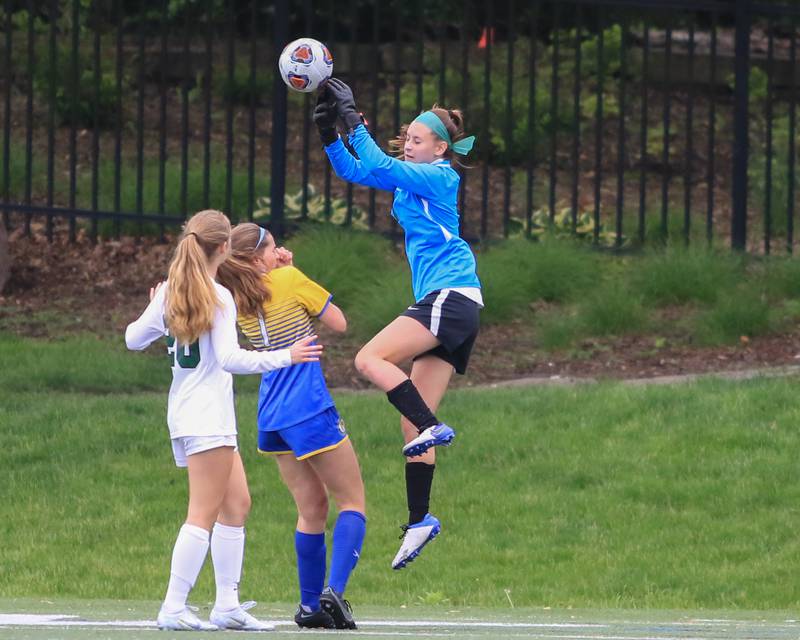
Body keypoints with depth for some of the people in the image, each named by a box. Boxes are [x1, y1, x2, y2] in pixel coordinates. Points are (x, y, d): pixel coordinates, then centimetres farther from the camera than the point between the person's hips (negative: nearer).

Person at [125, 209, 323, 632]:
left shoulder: (170, 292, 8)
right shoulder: (218, 297, -14)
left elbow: (134, 339, 15)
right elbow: (230, 358, -20)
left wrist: (153, 317, 34)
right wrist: (285, 357, -17)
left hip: (184, 413, 9)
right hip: (208, 417, -9)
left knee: (237, 503, 13)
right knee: (204, 514, -7)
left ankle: (226, 604, 12)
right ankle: (173, 609, -11)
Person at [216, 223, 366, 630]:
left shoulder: (239, 302, 7)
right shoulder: (290, 280, -11)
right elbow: (339, 323, 0)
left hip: (271, 415, 7)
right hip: (310, 411, -7)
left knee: (312, 507, 15)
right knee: (352, 501, 1)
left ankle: (310, 604, 12)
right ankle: (334, 590, -18)